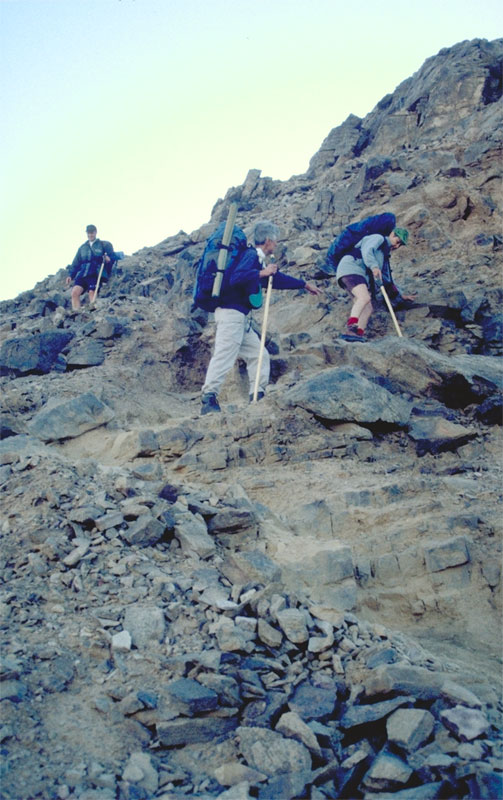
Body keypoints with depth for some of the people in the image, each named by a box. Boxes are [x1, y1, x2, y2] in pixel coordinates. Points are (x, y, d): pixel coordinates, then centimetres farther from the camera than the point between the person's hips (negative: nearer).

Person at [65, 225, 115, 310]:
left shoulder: (105, 245, 14)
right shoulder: (82, 247, 26)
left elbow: (112, 258, 8)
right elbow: (76, 263, 26)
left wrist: (109, 260, -17)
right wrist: (71, 275, 15)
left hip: (95, 273, -4)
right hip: (82, 274, 4)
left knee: (92, 292, -23)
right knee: (75, 292, -16)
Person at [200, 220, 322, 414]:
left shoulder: (258, 259, 22)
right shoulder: (251, 256, -8)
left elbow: (277, 279, 35)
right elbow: (235, 277, -25)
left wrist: (305, 285, 41)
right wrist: (262, 272, -22)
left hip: (241, 317, 10)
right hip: (231, 312, -10)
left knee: (259, 355, 9)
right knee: (224, 355, -18)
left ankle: (258, 397, 10)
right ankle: (208, 400, -23)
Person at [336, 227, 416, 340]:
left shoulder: (385, 255, 34)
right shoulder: (378, 238, 8)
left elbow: (387, 279, 38)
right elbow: (366, 251, -13)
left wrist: (400, 296, 38)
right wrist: (374, 266, -29)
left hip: (361, 277, 9)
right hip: (350, 268, -9)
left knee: (368, 308, -9)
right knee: (365, 297, -31)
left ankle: (358, 334, -24)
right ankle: (351, 324, -45)